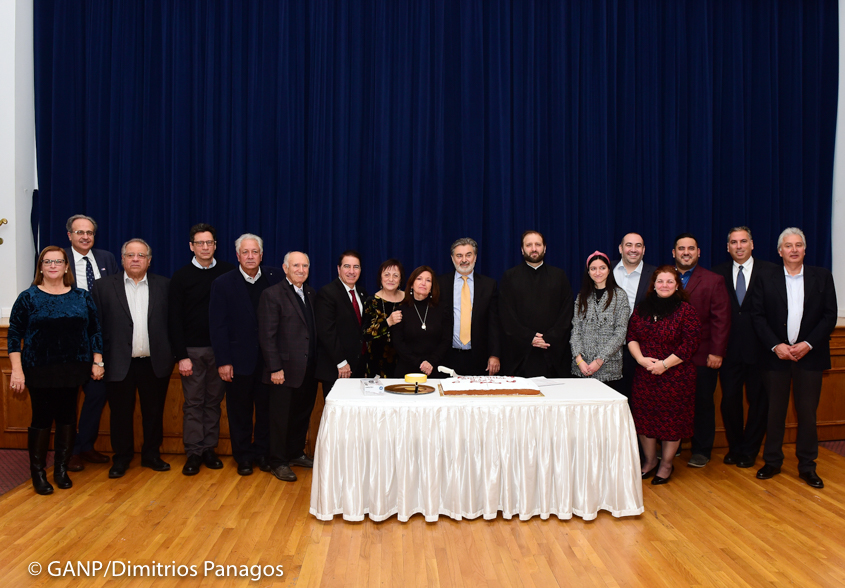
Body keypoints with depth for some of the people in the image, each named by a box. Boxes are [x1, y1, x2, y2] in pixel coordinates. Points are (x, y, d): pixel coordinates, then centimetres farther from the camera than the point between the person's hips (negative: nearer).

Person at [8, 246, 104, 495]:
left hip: (73, 371, 2)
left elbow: (94, 331, 8)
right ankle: (38, 472, 17)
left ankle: (61, 469, 21)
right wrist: (17, 370, -9)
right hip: (40, 371, -2)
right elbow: (14, 336, -2)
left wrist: (97, 362, 3)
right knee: (42, 419, 2)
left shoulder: (82, 297, 5)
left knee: (67, 418, 7)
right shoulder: (28, 297, -1)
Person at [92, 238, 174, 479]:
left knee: (154, 412, 11)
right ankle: (121, 458, 25)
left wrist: (173, 355, 0)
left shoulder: (164, 285, 5)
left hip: (154, 363, 1)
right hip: (119, 364, -1)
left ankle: (152, 455, 27)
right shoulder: (104, 286, 3)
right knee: (120, 413, 9)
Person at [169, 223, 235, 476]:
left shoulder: (228, 272, 2)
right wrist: (182, 356, -8)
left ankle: (209, 449, 19)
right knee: (193, 403, 4)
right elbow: (175, 320, -2)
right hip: (192, 350, -1)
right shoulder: (181, 277, 0)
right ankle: (194, 453, 12)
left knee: (214, 401, 9)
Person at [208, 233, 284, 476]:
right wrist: (223, 361, -9)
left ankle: (263, 453, 27)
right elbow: (217, 326, -4)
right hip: (239, 360, -1)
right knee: (240, 412, 10)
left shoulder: (276, 277, 2)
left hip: (269, 358, 1)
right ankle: (243, 456, 25)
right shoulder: (223, 284, -2)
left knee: (266, 409, 11)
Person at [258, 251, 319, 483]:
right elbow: (267, 336, -13)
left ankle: (296, 453, 33)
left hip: (309, 369, 6)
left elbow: (314, 330, 12)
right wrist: (275, 368, -16)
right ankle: (278, 462, 18)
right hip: (286, 370, -6)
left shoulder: (311, 294, 11)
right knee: (281, 417, 5)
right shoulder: (272, 295, -10)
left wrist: (316, 362, 6)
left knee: (303, 414, 16)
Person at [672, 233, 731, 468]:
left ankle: (701, 451, 20)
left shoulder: (714, 281, 3)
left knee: (703, 403, 7)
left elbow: (721, 319, -3)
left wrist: (717, 352, -10)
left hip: (703, 357, -2)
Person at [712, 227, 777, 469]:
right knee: (729, 400, 7)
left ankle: (749, 450, 25)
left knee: (759, 401, 8)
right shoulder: (719, 273, 5)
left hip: (759, 349, -1)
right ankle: (734, 447, 26)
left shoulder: (770, 272, -1)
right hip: (730, 349, 1)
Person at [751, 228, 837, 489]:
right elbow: (758, 315, -1)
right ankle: (772, 462, 18)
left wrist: (808, 344, -10)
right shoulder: (768, 279, 2)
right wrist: (775, 345, -11)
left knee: (807, 412, 6)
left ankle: (807, 466, 18)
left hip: (809, 355, 0)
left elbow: (829, 316, 0)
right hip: (776, 355, 0)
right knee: (775, 411, 6)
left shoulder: (822, 277, 4)